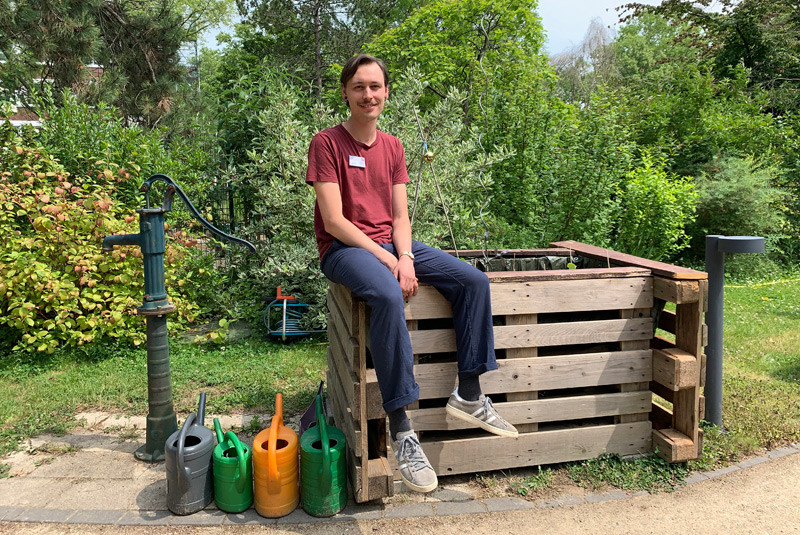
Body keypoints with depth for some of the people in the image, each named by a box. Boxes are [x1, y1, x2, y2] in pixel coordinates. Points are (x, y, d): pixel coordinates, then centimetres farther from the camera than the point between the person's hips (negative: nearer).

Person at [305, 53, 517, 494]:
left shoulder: (392, 147, 12)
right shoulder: (327, 143, -6)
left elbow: (399, 216, 6)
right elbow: (334, 221, -14)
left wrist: (406, 259, -14)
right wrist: (388, 261, -19)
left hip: (391, 243, 7)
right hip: (345, 248, -6)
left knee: (474, 280, -8)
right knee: (388, 295, -38)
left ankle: (468, 394, -1)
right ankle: (399, 427, -30)